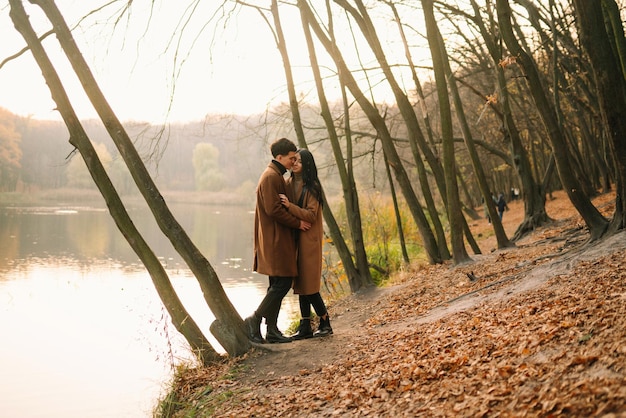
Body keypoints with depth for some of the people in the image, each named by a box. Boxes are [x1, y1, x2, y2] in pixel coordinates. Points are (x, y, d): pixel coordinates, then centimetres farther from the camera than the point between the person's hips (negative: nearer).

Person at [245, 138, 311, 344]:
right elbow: (273, 209, -20)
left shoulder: (277, 176, 19)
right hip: (275, 240, -11)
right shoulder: (271, 177, -13)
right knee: (282, 283, -10)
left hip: (279, 239, 11)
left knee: (278, 284, 11)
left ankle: (272, 330, 14)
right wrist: (297, 223, -13)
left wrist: (296, 222, 13)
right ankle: (254, 320, -3)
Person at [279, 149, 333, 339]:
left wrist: (290, 206, -26)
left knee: (309, 284, -5)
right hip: (294, 239, 7)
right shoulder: (288, 184, 10)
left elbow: (311, 215, -16)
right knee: (300, 283, 8)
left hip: (308, 240, -7)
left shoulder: (312, 187, -9)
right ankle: (305, 327, 14)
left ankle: (325, 323, 11)